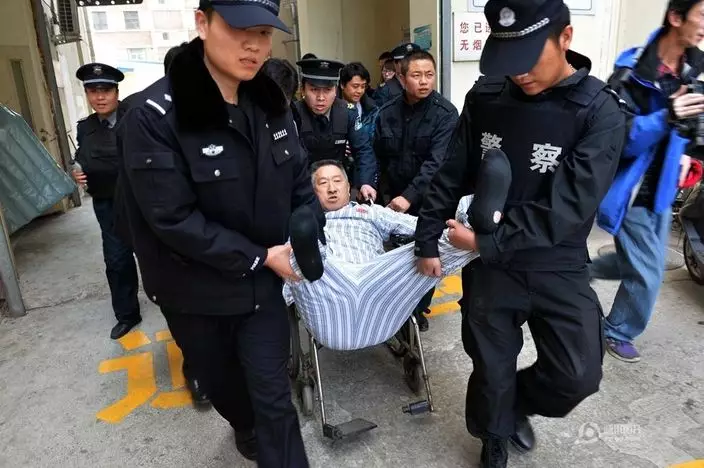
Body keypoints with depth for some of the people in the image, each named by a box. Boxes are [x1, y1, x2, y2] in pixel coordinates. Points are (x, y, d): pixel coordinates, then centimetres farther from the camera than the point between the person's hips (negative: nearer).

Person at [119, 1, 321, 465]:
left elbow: (299, 180, 5)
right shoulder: (157, 115, -21)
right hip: (196, 289, -2)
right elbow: (173, 220, -23)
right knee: (222, 380, 23)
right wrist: (260, 256, -19)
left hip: (263, 281, 2)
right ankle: (246, 428, 56)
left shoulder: (271, 103, -4)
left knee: (273, 394, 5)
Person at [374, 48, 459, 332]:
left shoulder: (446, 113, -12)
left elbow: (437, 163, -22)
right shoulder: (387, 113, 0)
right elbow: (379, 158, 8)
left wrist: (410, 196, -29)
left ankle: (419, 308, 27)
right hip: (395, 200, 3)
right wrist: (386, 193, 6)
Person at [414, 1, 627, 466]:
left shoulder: (601, 111, -13)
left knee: (578, 375, 0)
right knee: (492, 370, 13)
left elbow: (569, 204, -21)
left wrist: (488, 242, -23)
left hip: (559, 267, -1)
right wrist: (428, 239, 4)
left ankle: (517, 403, 34)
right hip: (489, 264, 2)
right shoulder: (485, 98, -4)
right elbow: (452, 174, 3)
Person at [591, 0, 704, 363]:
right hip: (633, 191, -8)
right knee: (647, 275, 2)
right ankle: (617, 333, 26)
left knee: (644, 264, 20)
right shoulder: (632, 73, -20)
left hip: (662, 188, 8)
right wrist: (666, 119, -39)